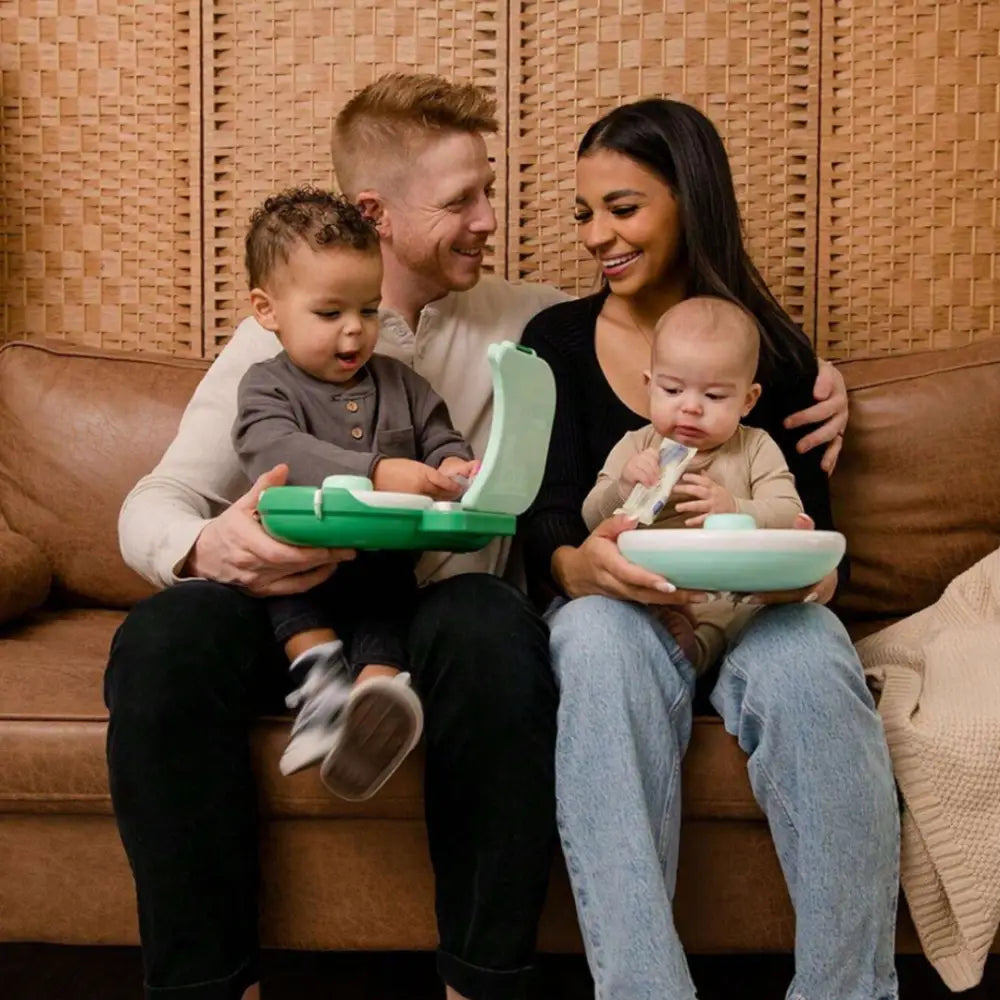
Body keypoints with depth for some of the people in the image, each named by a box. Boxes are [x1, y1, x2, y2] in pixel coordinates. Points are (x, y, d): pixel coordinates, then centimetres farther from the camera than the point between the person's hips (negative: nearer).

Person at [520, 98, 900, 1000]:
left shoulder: (771, 348, 7)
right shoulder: (555, 342, 5)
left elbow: (814, 519, 6)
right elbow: (544, 527, -4)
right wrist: (579, 565, -29)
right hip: (615, 609, 0)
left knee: (812, 665, -33)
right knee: (601, 644, -36)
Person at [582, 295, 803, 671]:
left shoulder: (757, 449, 10)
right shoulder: (634, 447, 12)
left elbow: (789, 516, -2)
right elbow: (592, 521, 7)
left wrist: (735, 511, -23)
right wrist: (623, 486, -15)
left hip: (734, 598, 0)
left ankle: (705, 642, -37)